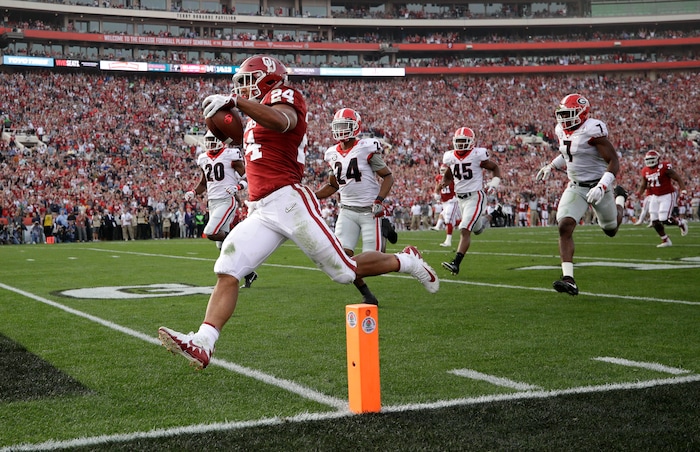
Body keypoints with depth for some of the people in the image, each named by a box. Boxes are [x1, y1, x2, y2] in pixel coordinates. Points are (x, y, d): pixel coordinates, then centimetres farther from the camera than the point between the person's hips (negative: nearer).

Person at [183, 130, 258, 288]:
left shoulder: (231, 155, -8)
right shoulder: (204, 158, 12)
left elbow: (247, 177, -6)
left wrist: (238, 187, -25)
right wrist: (193, 193, 6)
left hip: (227, 201, -7)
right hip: (212, 202, 7)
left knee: (210, 233, -22)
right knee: (222, 246, 7)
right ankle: (248, 273, 17)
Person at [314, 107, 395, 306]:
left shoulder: (366, 149, -9)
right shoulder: (333, 154, 7)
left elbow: (388, 176, -5)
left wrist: (379, 200, -18)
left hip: (370, 211, -5)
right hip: (347, 211, 5)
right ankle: (366, 295, 8)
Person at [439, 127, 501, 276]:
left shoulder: (477, 155, -12)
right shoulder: (450, 157, 2)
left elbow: (495, 167, 3)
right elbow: (448, 177, 16)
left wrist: (495, 182, -14)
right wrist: (443, 182, -7)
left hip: (475, 197, -6)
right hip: (460, 198, 6)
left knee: (464, 230, -18)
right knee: (477, 229, 21)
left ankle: (456, 263, -21)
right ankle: (483, 218, 57)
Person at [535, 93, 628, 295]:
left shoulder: (592, 131, -22)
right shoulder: (562, 131, 1)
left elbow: (614, 162, -21)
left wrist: (602, 187, -32)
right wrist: (551, 166, 14)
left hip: (597, 186, -5)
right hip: (575, 187, 5)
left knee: (611, 230, 18)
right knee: (564, 226, -18)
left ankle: (619, 198, 53)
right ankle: (568, 280, -20)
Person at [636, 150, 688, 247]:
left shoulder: (664, 168, -16)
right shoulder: (645, 171, 2)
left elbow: (677, 178, -11)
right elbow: (643, 185, 10)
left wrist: (682, 187, -26)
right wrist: (640, 192, -10)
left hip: (667, 195, -6)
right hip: (655, 196, 6)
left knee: (664, 220, -15)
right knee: (655, 221, 3)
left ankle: (681, 222, 16)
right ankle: (665, 240, 20)